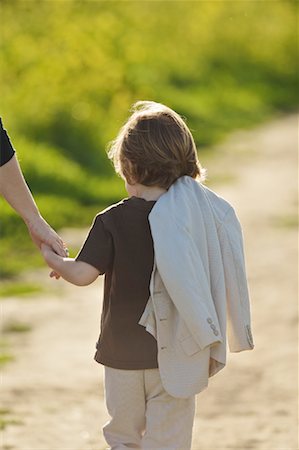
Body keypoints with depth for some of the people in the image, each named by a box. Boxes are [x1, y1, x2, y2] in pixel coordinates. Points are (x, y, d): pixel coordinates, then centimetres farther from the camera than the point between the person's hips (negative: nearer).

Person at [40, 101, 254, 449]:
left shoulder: (112, 221, -11)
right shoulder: (196, 216, -5)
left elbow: (83, 274, -16)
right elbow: (214, 280, -2)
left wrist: (54, 260, 6)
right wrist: (212, 346, 8)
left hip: (122, 353, -1)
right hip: (174, 354, 1)